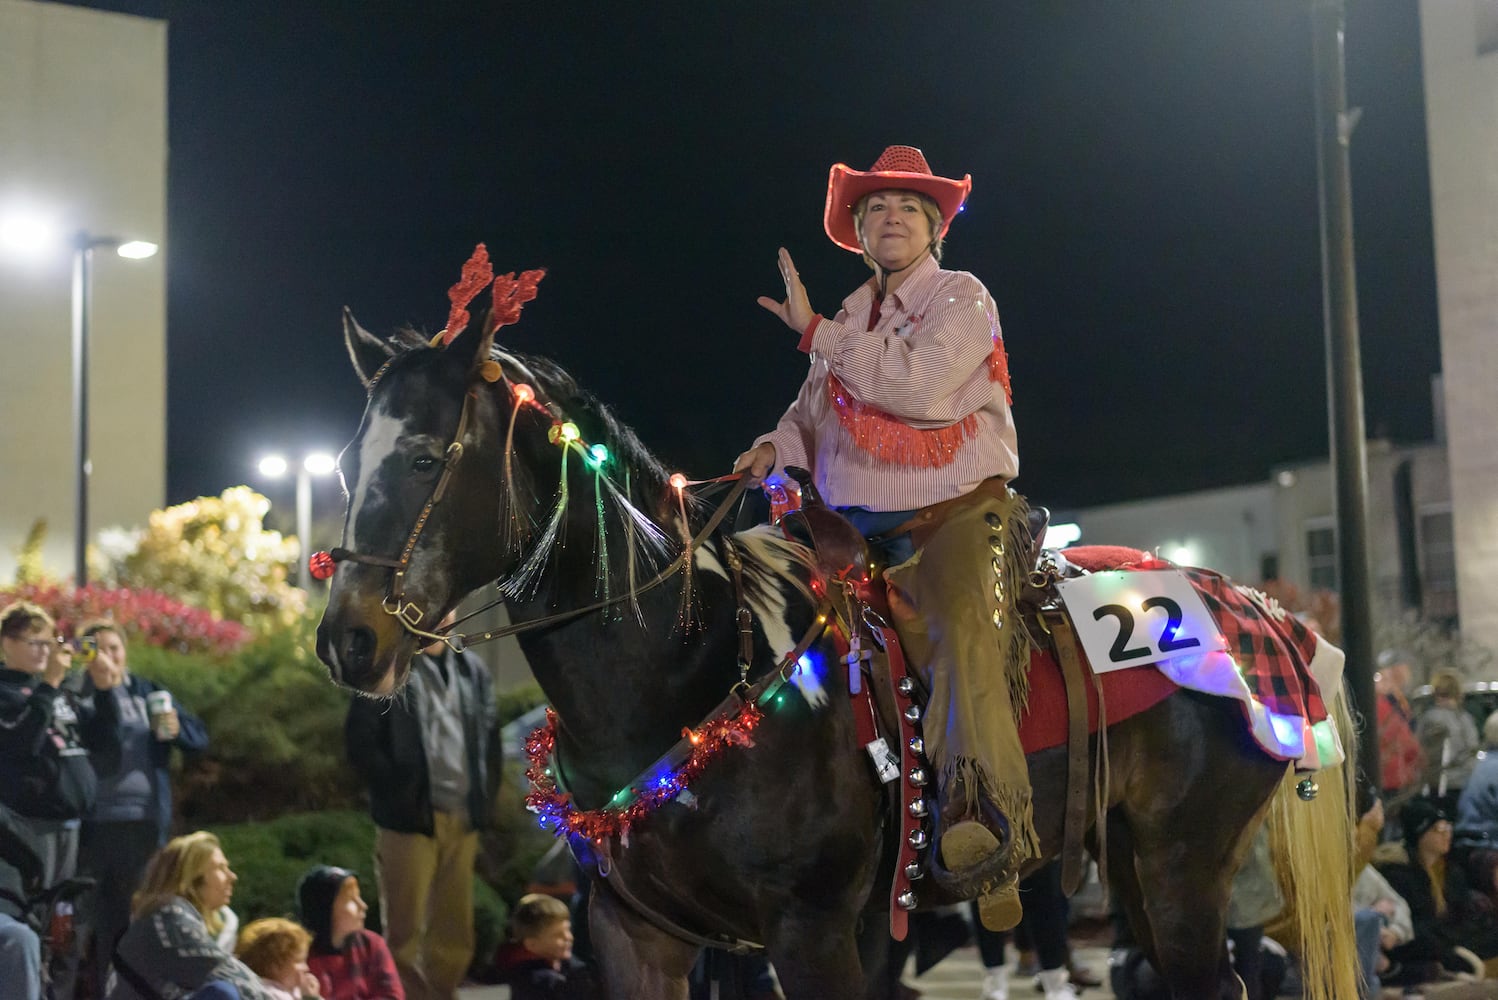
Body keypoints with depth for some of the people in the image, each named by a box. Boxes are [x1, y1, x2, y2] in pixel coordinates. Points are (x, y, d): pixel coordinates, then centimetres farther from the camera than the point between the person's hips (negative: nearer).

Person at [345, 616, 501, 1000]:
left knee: (455, 938, 8)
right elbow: (361, 743, -6)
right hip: (409, 820, -5)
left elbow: (490, 740, 17)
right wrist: (401, 794, -10)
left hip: (463, 821, 5)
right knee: (405, 936, -2)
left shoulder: (473, 670, 14)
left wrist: (483, 802, 7)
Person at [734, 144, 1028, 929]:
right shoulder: (851, 319, 20)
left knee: (961, 631, -32)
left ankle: (988, 821, -44)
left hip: (958, 513, -7)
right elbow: (816, 410, 26)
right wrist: (777, 447, 2)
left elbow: (920, 387, -18)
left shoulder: (962, 299, 0)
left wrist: (814, 331, -12)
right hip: (859, 528, 7)